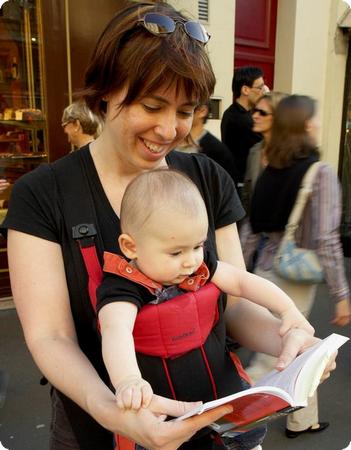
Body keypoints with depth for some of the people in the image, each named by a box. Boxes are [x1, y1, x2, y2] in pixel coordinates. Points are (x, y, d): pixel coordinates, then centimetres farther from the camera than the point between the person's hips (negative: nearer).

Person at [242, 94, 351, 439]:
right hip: (294, 278, -7)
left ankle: (302, 420, 40)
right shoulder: (321, 173, -15)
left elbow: (253, 230, 6)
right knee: (271, 360, 6)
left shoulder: (270, 170, 3)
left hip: (265, 271, 7)